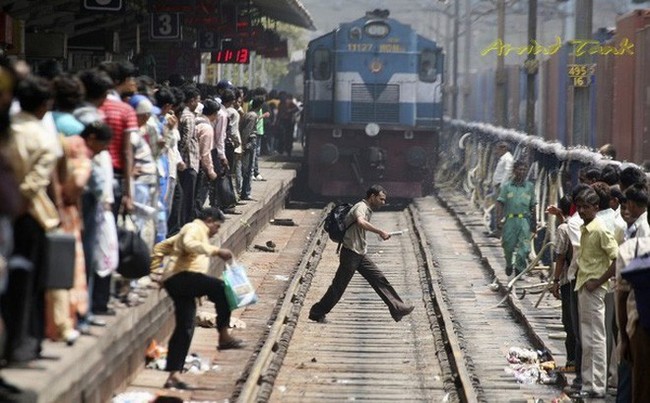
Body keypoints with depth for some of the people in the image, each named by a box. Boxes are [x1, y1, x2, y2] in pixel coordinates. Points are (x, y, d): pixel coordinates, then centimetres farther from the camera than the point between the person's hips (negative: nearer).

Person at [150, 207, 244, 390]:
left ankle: (173, 375, 5)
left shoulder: (196, 231, 33)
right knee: (221, 288, -24)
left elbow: (160, 248, 36)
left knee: (184, 329, 6)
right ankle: (224, 336, -24)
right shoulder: (196, 228, 2)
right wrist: (216, 250, -25)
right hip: (181, 276, -11)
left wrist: (156, 271, 30)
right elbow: (189, 244, -23)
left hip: (178, 285, 11)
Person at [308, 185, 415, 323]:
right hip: (351, 253, -9)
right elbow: (360, 222, -37)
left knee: (379, 279, 3)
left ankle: (397, 308, 2)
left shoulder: (367, 210, 16)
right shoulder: (361, 207, -15)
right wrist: (380, 232, -38)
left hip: (360, 254, 9)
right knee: (338, 286, -1)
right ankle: (317, 313, 9)